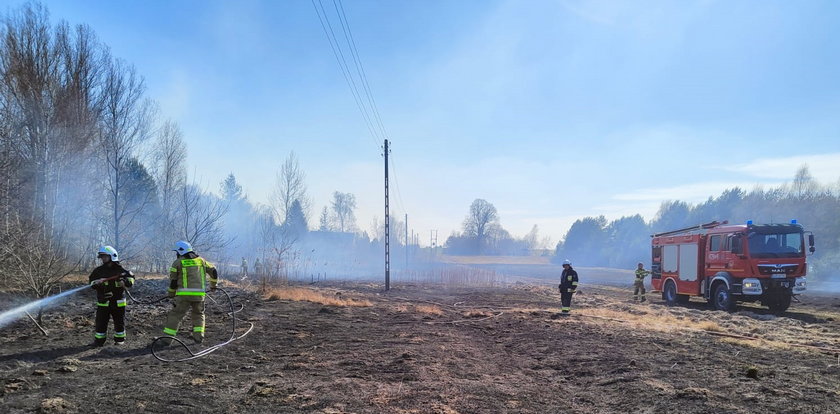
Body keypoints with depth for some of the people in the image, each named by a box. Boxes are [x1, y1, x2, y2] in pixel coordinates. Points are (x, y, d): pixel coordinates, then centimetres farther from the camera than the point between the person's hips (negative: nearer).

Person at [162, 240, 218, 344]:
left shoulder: (178, 263, 2)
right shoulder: (201, 260, 13)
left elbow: (173, 281, 6)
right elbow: (213, 271, 22)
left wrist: (171, 293, 23)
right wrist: (213, 285, 37)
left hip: (184, 295, -3)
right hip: (199, 295, 3)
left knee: (175, 315, 4)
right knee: (198, 314, 22)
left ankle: (167, 338, 2)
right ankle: (199, 336, 14)